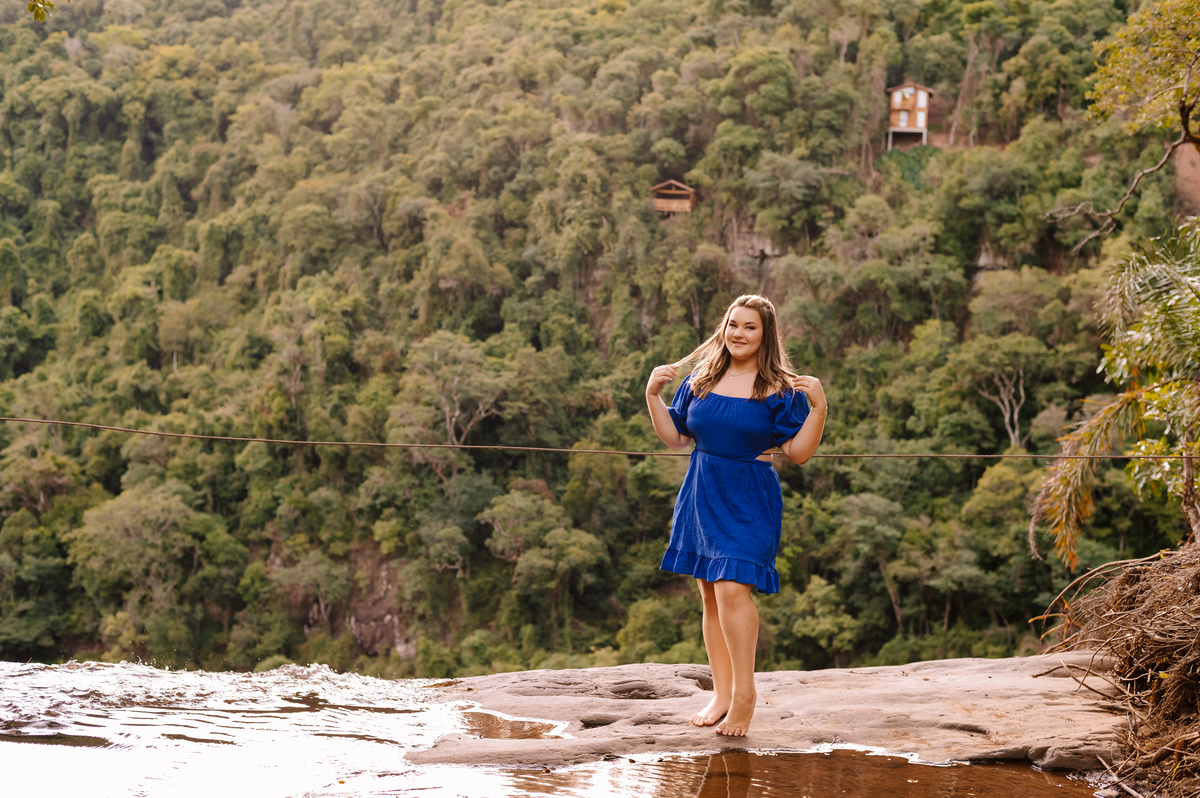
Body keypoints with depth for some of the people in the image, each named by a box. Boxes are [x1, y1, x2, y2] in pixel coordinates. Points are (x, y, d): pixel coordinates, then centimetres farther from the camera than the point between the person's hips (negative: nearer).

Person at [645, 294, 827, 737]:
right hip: (701, 496, 5)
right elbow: (675, 437, 15)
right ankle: (722, 693, 20)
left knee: (732, 587, -19)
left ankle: (745, 692, -8)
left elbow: (798, 452, -8)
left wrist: (818, 407, -19)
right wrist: (653, 396, 5)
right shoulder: (700, 381, 9)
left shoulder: (780, 390, -4)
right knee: (710, 595, 10)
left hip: (749, 501, -5)